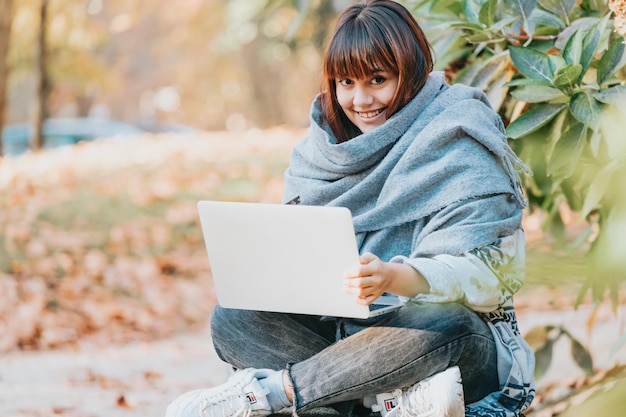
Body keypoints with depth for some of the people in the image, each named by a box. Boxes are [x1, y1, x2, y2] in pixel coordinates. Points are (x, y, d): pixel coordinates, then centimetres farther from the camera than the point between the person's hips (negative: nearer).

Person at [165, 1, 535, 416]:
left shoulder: (459, 147, -8)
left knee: (445, 323, -38)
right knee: (232, 319, -13)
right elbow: (302, 254, 12)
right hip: (344, 330, 6)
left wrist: (394, 277, -37)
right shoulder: (326, 148, 10)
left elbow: (480, 272, -18)